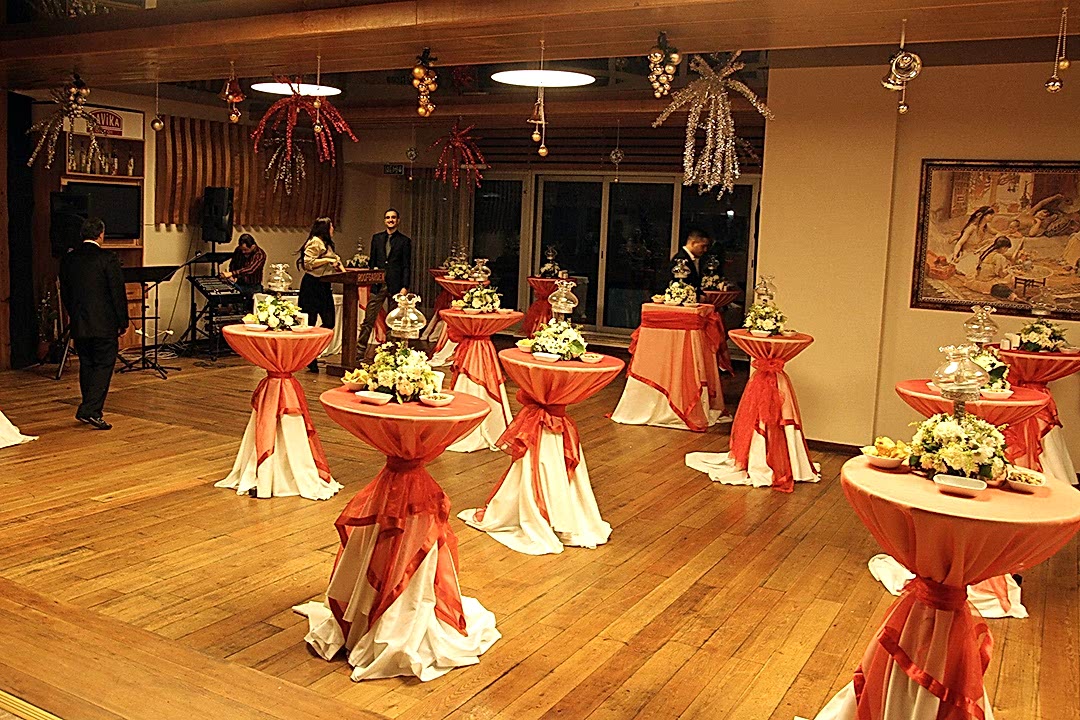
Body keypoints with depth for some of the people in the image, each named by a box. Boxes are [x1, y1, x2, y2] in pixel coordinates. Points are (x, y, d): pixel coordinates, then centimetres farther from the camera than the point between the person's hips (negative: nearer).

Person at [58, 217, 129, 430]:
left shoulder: (67, 260, 7)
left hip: (78, 324, 6)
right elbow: (118, 293, -9)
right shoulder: (108, 259, -10)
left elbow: (64, 293, 14)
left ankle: (92, 410, 21)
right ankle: (91, 411, -12)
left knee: (86, 366, 14)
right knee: (104, 365, -2)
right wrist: (123, 322, -1)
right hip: (104, 324, -6)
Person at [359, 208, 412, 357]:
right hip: (378, 284, 2)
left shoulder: (405, 241, 4)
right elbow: (372, 262, 14)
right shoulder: (376, 238, 13)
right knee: (368, 320, -2)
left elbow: (407, 266, 0)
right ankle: (360, 350, 1)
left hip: (396, 286, -2)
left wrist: (405, 287, -8)